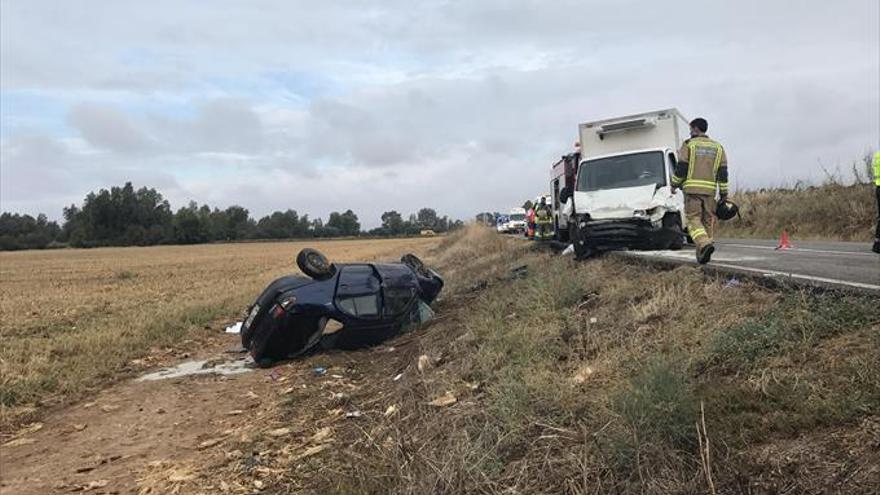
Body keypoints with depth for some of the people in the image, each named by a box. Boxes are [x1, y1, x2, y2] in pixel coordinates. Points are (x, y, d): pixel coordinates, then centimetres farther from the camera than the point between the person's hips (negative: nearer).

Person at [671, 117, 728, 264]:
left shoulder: (688, 145, 0)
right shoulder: (717, 147, 13)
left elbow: (680, 168, -5)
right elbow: (722, 173, 9)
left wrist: (674, 184, 8)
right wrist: (724, 194, 11)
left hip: (692, 189, -4)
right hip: (709, 190, 4)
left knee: (694, 219, -4)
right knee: (707, 221, 10)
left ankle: (705, 244, -27)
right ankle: (701, 255, 12)